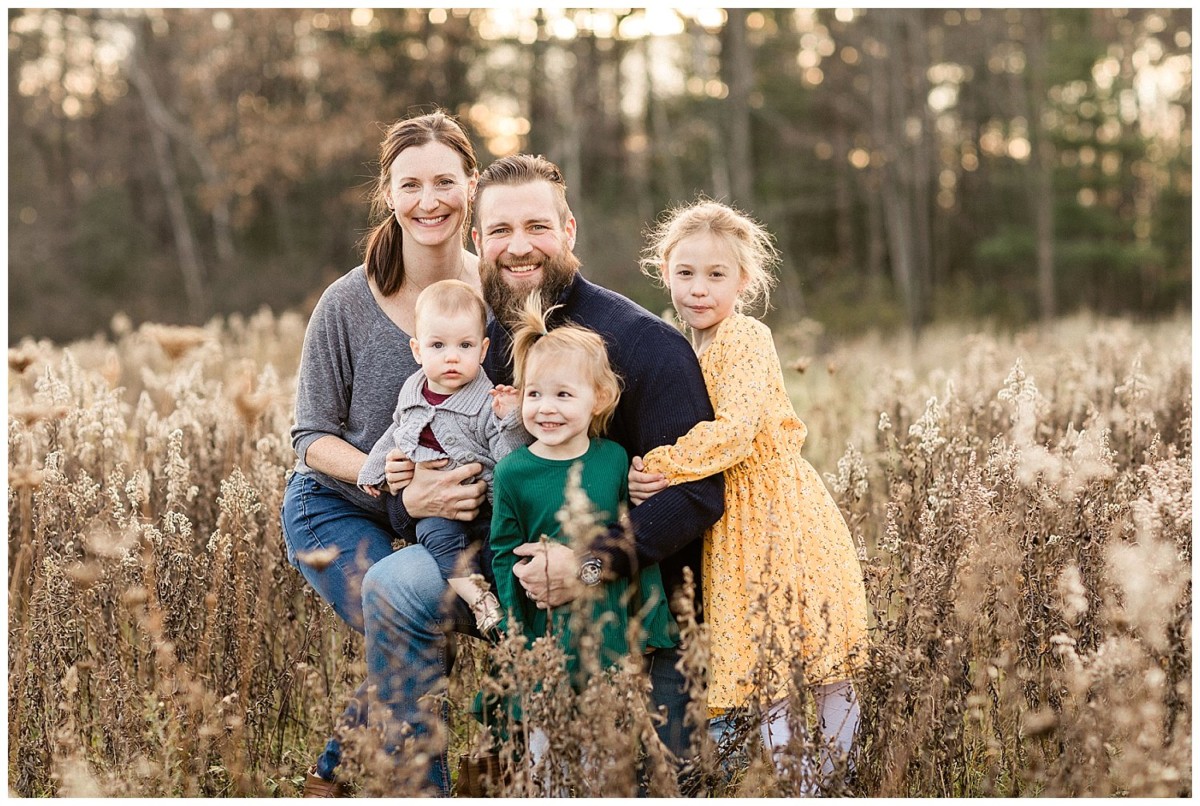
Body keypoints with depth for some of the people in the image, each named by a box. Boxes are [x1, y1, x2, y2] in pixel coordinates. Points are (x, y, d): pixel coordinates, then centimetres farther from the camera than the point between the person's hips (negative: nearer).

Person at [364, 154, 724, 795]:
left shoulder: (642, 342, -18)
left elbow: (696, 491, -24)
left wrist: (593, 564, -32)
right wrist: (411, 497, -14)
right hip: (519, 566, 5)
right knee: (394, 586, -17)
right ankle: (419, 787, -9)